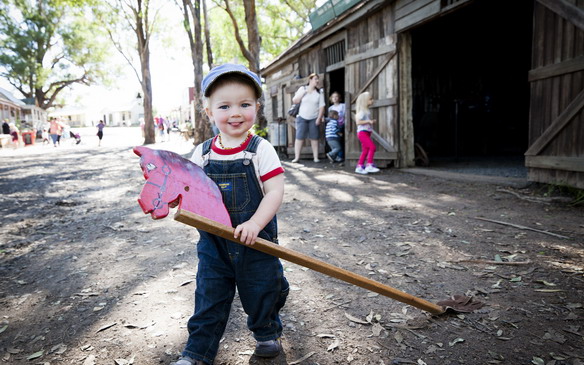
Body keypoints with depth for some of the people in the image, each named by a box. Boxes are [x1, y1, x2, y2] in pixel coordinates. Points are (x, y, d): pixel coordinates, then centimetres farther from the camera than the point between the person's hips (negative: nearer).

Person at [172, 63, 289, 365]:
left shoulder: (260, 150, -11)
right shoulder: (202, 153, -1)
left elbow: (274, 192, -15)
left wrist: (255, 223, -26)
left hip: (255, 239, -2)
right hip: (213, 242, 2)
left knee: (261, 293, 16)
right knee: (209, 298, 12)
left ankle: (267, 333, 44)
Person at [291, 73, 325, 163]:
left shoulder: (319, 92, 4)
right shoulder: (302, 89, 4)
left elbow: (322, 106, -1)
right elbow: (295, 101, 0)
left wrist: (319, 118, -10)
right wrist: (304, 92, -9)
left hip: (314, 118, 1)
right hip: (302, 117, 0)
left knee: (314, 138, -1)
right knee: (299, 137, -7)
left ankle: (316, 157, 3)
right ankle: (296, 157, -4)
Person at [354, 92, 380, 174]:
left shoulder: (367, 111, 18)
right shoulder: (362, 111, -12)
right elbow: (358, 122, -19)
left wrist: (372, 121, 14)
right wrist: (368, 121, -22)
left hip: (367, 133, 10)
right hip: (362, 132, -10)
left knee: (365, 150, 9)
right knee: (372, 147, -18)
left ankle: (359, 167, 13)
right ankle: (369, 165, -16)